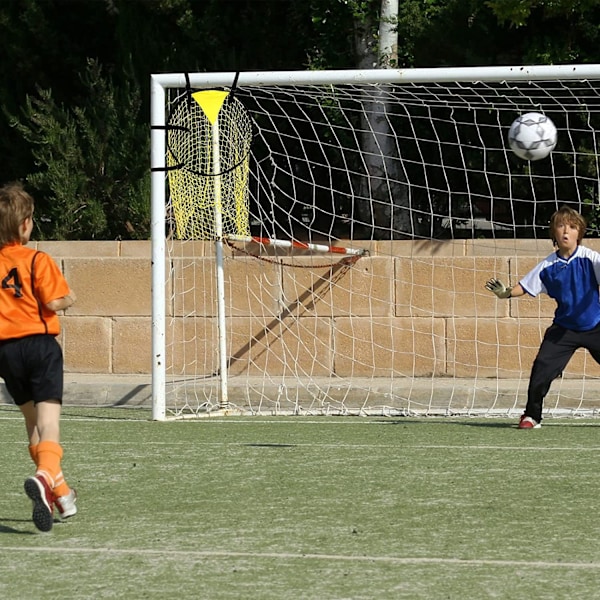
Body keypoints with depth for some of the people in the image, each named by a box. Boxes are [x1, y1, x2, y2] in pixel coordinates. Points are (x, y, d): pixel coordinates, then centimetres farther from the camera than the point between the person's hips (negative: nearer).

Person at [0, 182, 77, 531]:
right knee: (48, 420, -10)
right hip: (39, 344, -5)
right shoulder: (37, 261, -8)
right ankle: (45, 475, -38)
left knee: (32, 421, 17)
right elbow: (55, 302, -14)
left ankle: (62, 492, 25)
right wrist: (69, 299, 6)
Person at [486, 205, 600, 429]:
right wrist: (506, 293, -18)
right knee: (542, 369, -10)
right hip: (563, 328, 2)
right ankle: (531, 416, 5)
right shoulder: (548, 267, -4)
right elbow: (525, 286, 0)